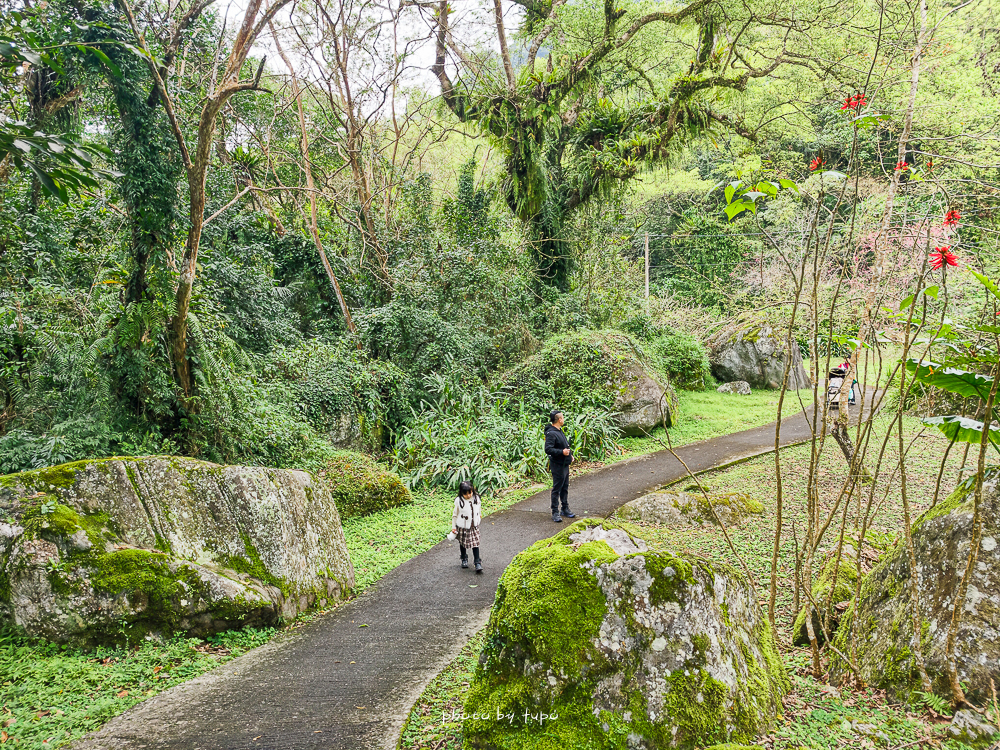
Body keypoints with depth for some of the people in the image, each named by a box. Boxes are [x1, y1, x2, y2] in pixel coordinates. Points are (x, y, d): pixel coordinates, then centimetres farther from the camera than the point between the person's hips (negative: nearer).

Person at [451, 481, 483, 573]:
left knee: (475, 544, -1)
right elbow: (455, 514, -7)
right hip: (462, 527, -1)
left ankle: (477, 563, 6)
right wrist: (453, 527, -3)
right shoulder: (458, 501, -17)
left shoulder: (476, 498, -8)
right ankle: (464, 559, 37)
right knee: (463, 544, 15)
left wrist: (480, 516, 25)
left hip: (474, 526, 1)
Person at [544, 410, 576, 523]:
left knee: (565, 488, 17)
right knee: (557, 489, -2)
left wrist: (569, 454, 13)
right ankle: (555, 513, 4)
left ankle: (565, 509, 28)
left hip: (565, 465, 10)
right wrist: (562, 452, -29)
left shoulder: (560, 431, 13)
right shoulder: (551, 433, -19)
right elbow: (548, 449, -27)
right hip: (557, 466, -10)